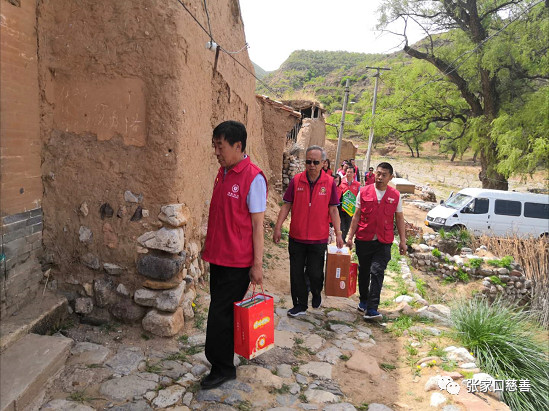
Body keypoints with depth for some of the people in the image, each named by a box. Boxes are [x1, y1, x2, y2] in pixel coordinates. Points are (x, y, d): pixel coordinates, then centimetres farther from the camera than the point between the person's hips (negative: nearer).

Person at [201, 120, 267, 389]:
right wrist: (210, 247, 16)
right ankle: (223, 365, 36)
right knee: (221, 309, 18)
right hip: (218, 256, 8)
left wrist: (257, 264, -14)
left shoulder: (253, 177, -16)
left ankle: (222, 368, 20)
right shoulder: (222, 173, 9)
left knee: (220, 314, 1)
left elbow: (257, 223, -15)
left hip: (237, 262, -8)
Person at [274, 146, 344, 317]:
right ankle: (300, 305, 24)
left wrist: (338, 234, -3)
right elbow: (286, 205, 3)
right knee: (296, 273, 8)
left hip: (319, 238, -1)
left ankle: (316, 294, 38)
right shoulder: (296, 180, -2)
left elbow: (333, 209, 0)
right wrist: (277, 227, -2)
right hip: (296, 237, 1)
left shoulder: (330, 183, -3)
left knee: (315, 273, 6)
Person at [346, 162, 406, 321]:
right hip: (363, 240, 1)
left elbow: (399, 218, 9)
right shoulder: (364, 192, 2)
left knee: (377, 272, -11)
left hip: (383, 242, -1)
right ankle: (363, 300, 32)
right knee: (364, 272, 13)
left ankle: (371, 309, -9)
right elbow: (357, 215, 5)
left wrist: (402, 240, 6)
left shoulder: (395, 195, 3)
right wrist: (350, 236, 1)